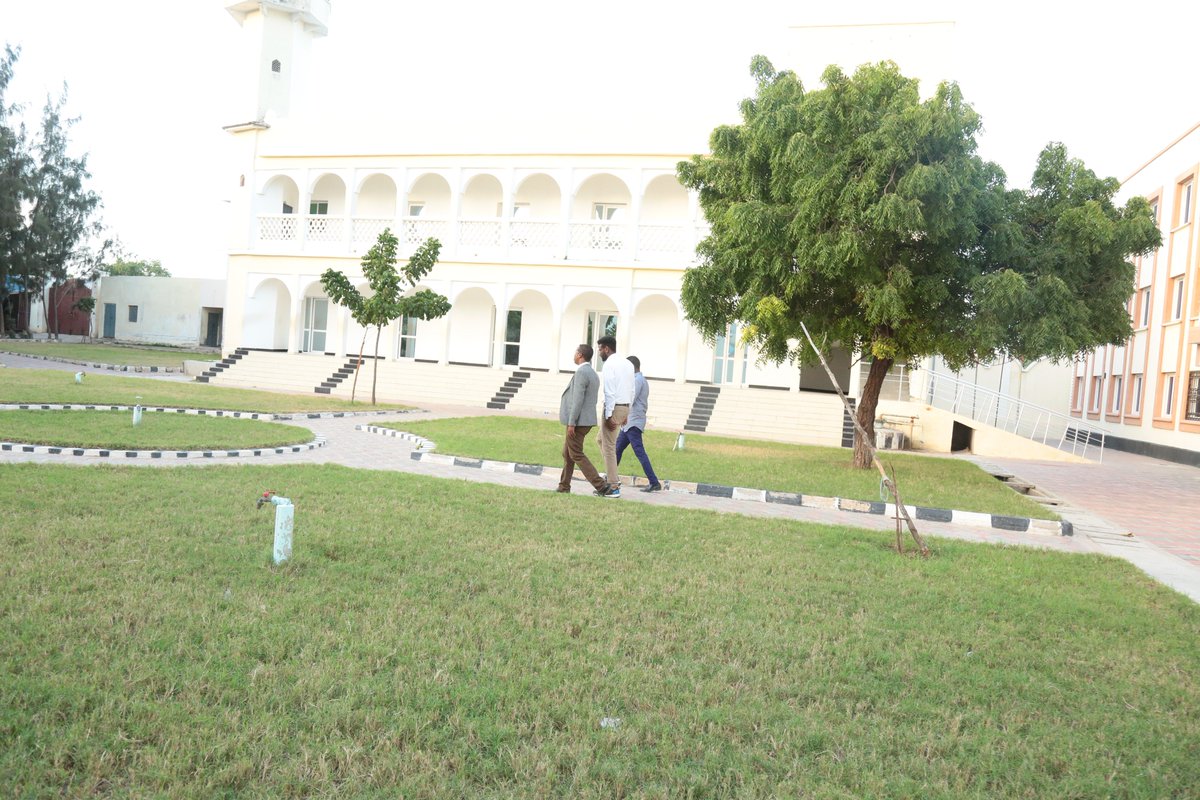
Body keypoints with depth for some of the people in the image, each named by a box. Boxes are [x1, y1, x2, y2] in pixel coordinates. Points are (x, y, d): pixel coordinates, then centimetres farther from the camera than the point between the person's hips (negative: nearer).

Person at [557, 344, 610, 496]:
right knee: (567, 453, 17)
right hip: (587, 420, 10)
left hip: (578, 421, -10)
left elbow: (578, 399, -21)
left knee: (577, 454, -5)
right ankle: (564, 486, 22)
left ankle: (600, 486, -9)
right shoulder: (593, 374, 15)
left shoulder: (581, 372, -15)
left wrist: (571, 423, -20)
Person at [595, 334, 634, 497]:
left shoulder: (609, 364, -13)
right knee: (602, 439, 22)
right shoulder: (628, 363, 13)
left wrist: (609, 416, -18)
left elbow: (609, 392, -18)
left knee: (609, 446, -1)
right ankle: (613, 477, 19)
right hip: (625, 407, 9)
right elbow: (632, 390, 15)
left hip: (614, 407, -9)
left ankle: (614, 486, 1)